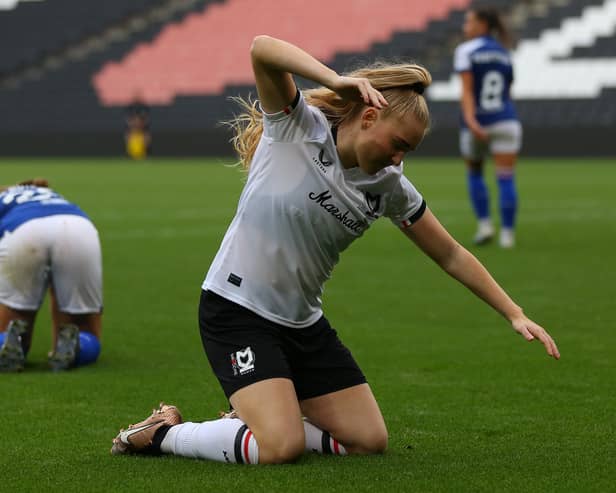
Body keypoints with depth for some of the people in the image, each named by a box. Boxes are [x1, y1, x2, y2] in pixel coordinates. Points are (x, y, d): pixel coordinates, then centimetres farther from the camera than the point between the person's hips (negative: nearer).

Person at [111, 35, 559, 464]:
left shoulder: (388, 187, 1)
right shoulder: (297, 127, -14)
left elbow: (450, 255, 9)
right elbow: (262, 50, -31)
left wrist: (515, 314, 4)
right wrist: (339, 81, -45)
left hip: (303, 322, 7)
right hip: (236, 309, -7)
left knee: (369, 441, 2)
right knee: (281, 449, -21)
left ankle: (254, 424, 18)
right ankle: (164, 433, 1)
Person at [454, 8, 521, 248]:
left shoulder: (465, 50, -3)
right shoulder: (505, 55, 14)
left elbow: (467, 90, -15)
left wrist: (470, 120, -26)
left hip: (477, 125, -2)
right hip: (506, 123, 2)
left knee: (474, 174, 20)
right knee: (506, 178, -3)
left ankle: (484, 225, 10)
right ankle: (507, 234, -10)